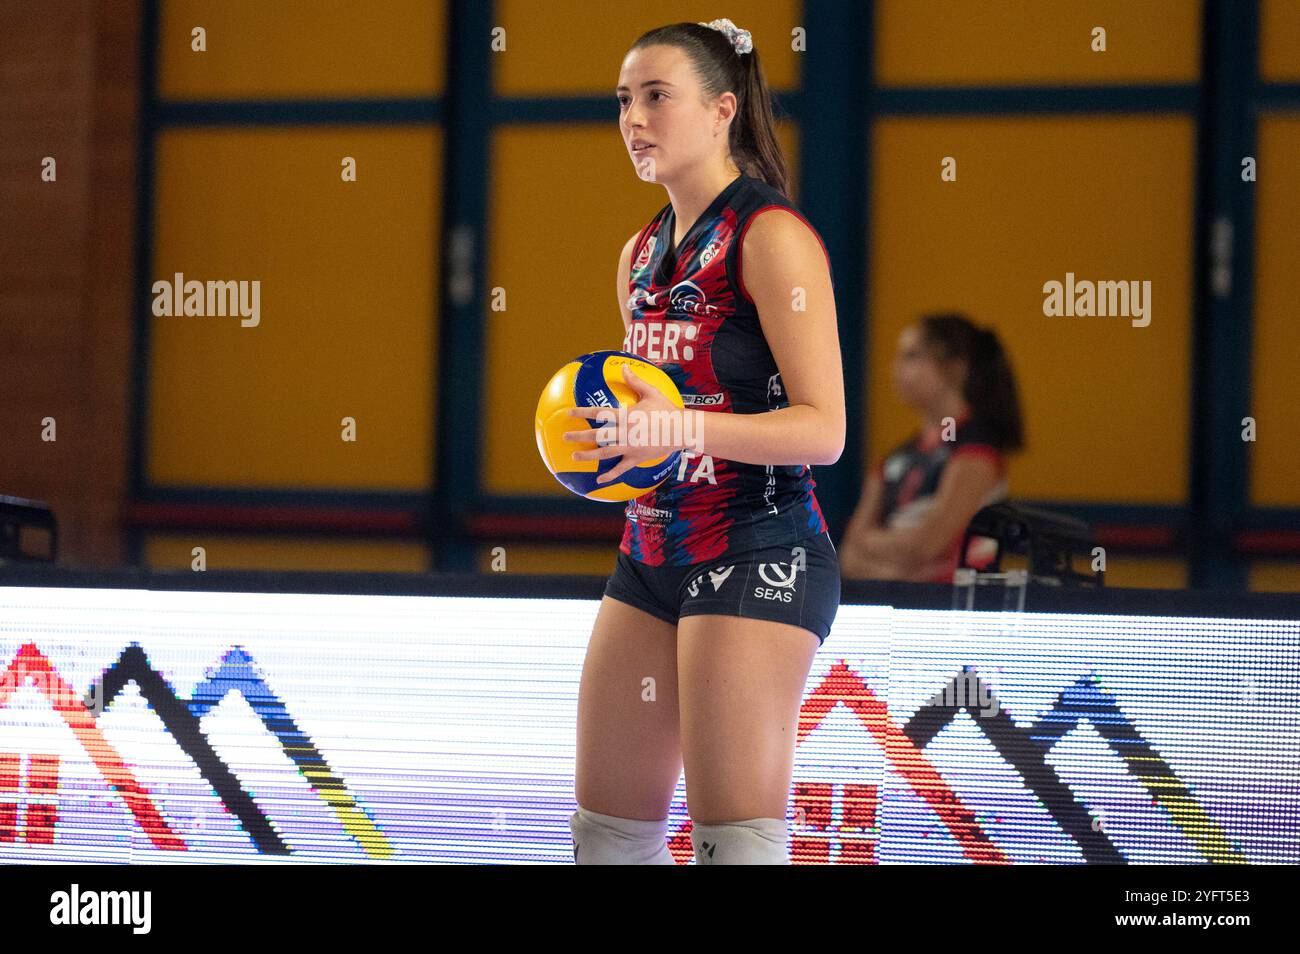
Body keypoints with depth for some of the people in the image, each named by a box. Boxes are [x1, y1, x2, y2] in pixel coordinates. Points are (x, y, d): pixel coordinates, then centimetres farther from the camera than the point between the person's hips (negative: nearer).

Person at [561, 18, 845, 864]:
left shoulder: (772, 236, -11)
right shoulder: (643, 251, 14)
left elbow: (823, 429, -17)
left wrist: (682, 427, -28)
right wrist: (603, 437, 5)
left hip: (757, 557, -8)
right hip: (653, 555, 9)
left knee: (737, 842, -11)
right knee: (610, 832, 10)